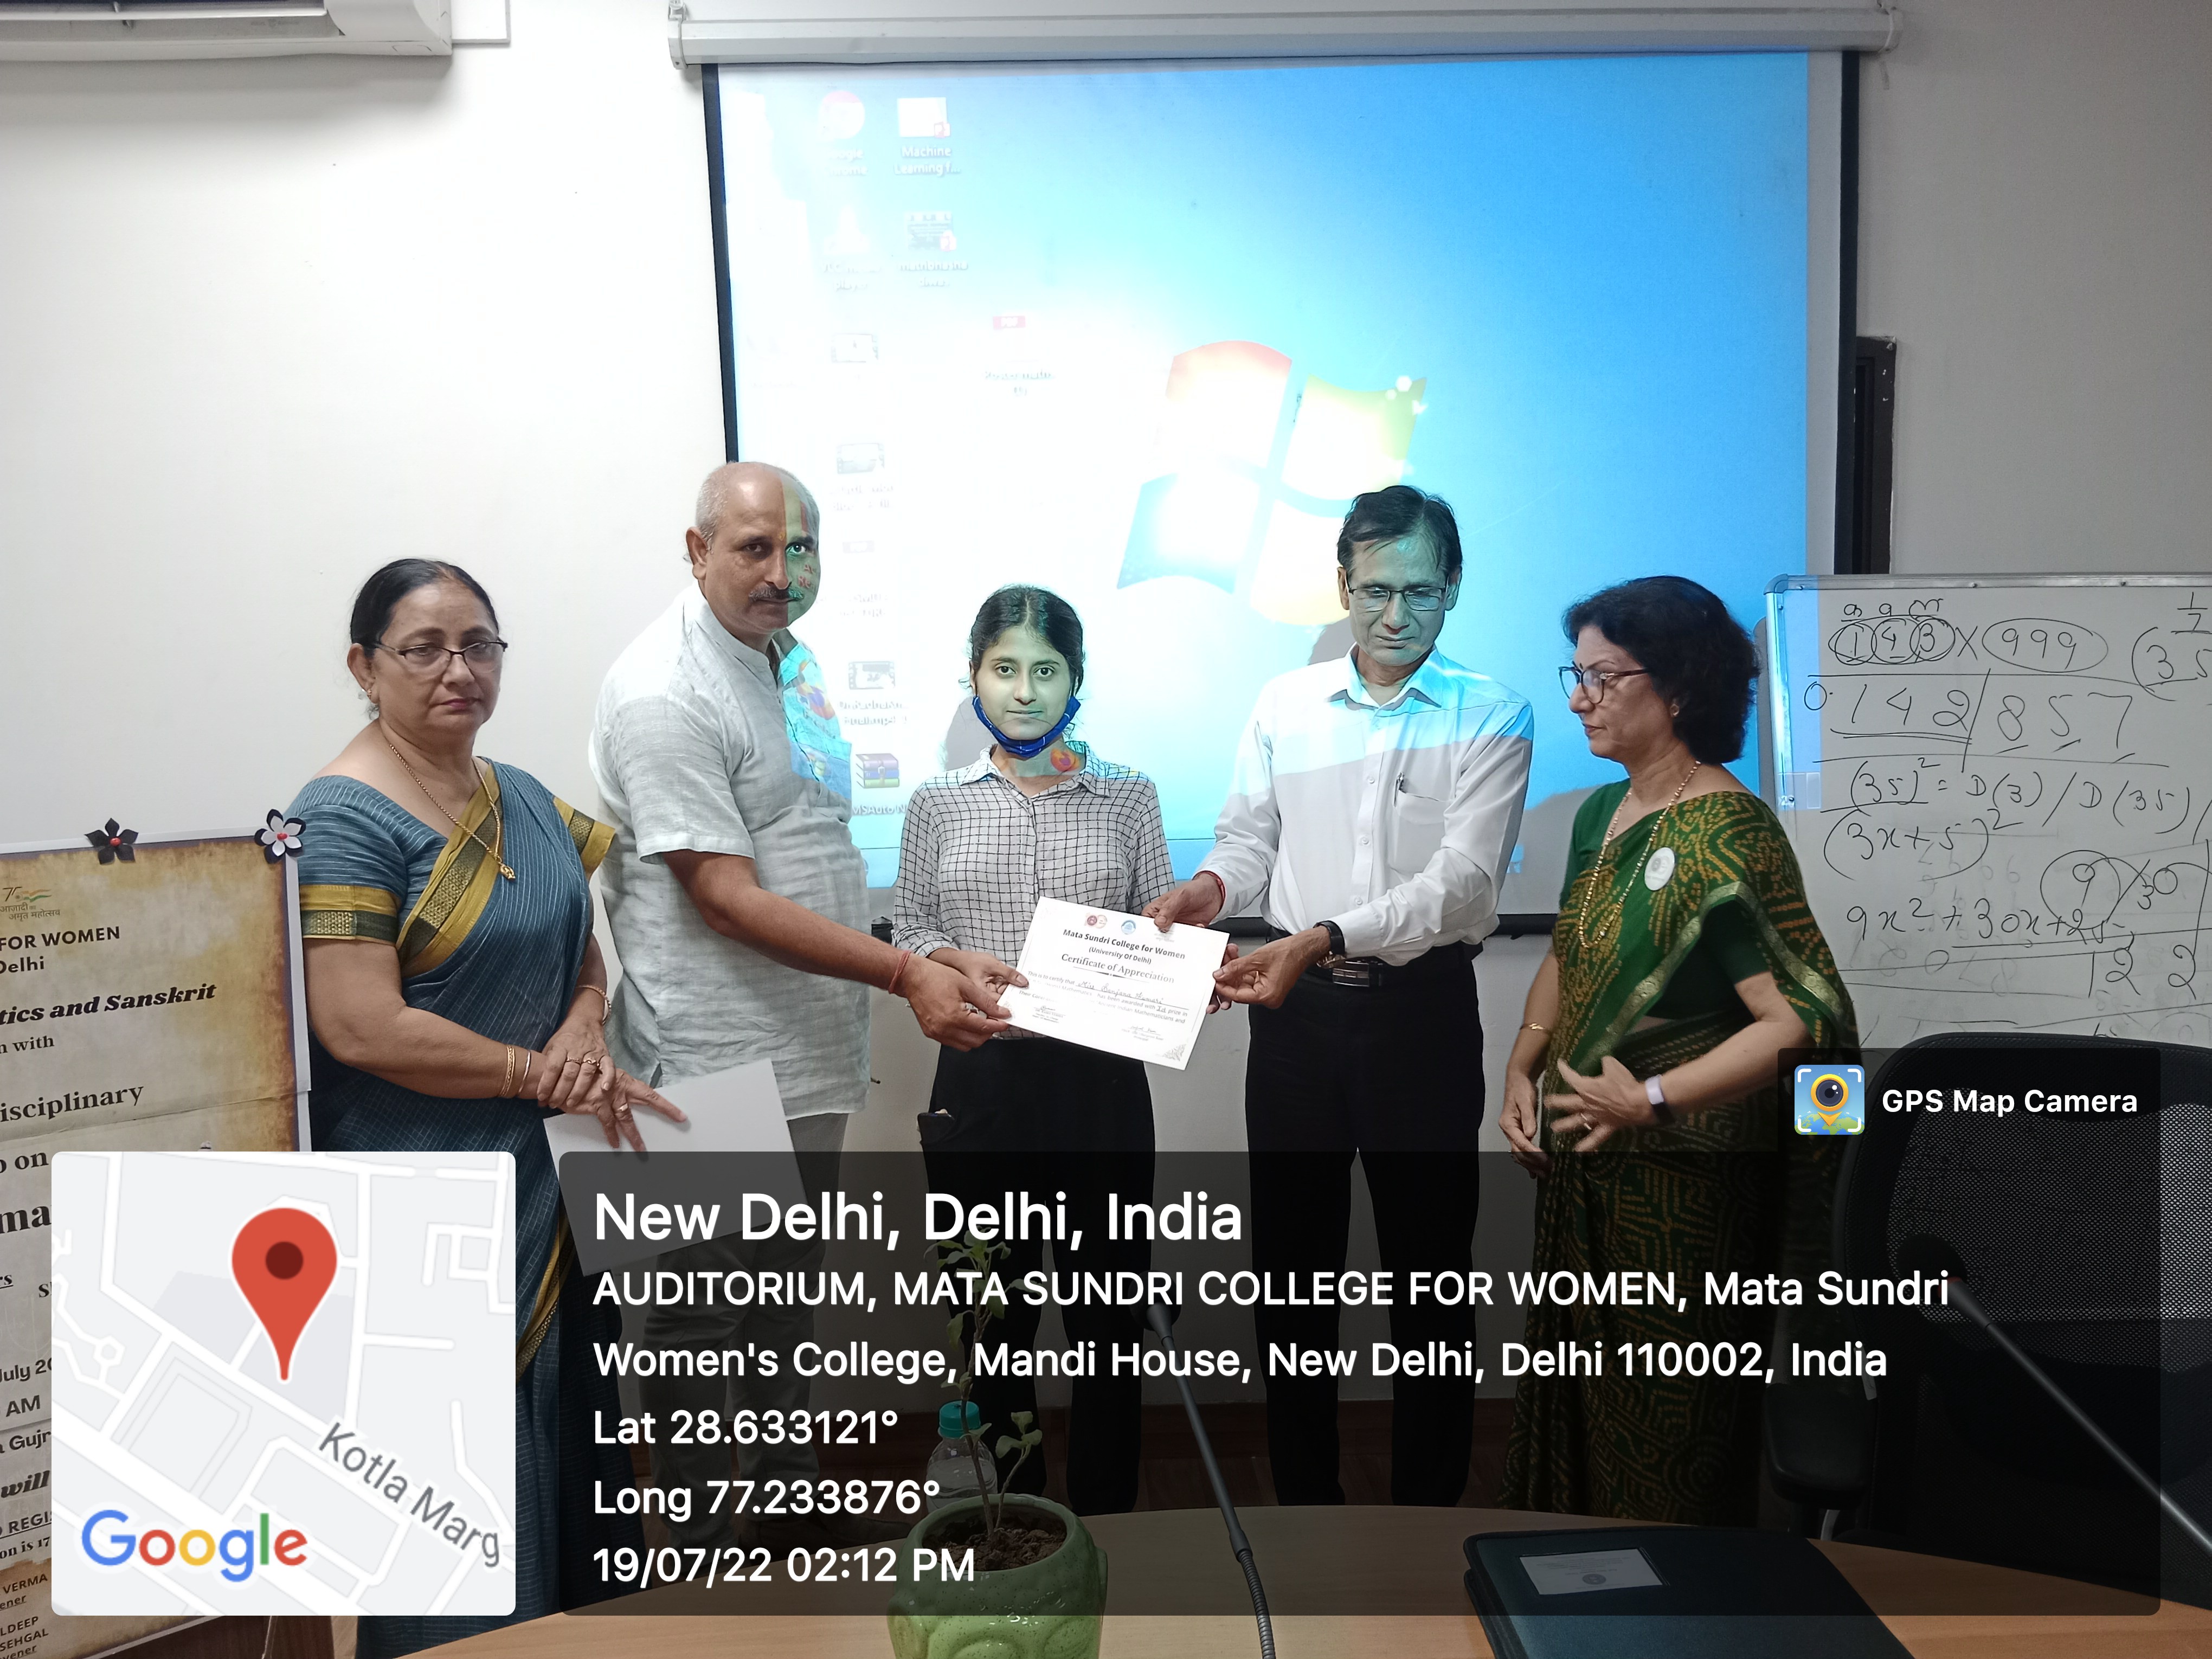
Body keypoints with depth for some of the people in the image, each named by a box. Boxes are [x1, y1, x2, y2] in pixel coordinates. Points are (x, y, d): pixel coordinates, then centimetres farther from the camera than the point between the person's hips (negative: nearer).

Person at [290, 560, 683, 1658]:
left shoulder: (527, 799, 9)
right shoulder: (343, 818, -14)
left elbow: (580, 955, 15)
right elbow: (361, 1028, -21)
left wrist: (586, 1027, -7)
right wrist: (541, 1073, -16)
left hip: (548, 1192, 7)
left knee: (562, 1460, 18)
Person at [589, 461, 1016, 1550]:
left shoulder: (786, 656, 10)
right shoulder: (664, 694, -18)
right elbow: (727, 899, -23)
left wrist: (923, 968, 16)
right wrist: (906, 974, -27)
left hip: (805, 1059, 9)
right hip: (715, 1073, -9)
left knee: (788, 1299, 22)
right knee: (704, 1325, 7)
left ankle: (793, 1510, 39)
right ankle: (697, 1568, 24)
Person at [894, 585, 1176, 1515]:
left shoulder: (1127, 795, 3)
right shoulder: (938, 804, 4)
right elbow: (907, 933, 7)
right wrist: (959, 961, -13)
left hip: (1099, 1076, 0)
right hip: (980, 1074, 1)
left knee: (1107, 1297, 8)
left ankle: (1106, 1517, 27)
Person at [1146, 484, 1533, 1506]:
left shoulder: (1490, 719, -4)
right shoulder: (1285, 705, 6)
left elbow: (1462, 879, -15)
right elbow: (1250, 838, 9)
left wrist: (1324, 938, -28)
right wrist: (1214, 885, -15)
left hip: (1420, 1008, -3)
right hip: (1298, 1009, 3)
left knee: (1429, 1266, 8)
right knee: (1292, 1258, 11)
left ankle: (1428, 1516, 26)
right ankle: (1304, 1505, 29)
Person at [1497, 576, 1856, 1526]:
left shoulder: (1725, 838, -19)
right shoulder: (1600, 816, 7)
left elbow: (1805, 1019, -25)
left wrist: (1654, 1100, -25)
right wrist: (1523, 1069, 7)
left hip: (1686, 1190, -8)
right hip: (1582, 1169, 8)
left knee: (1665, 1438, 7)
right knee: (1572, 1410, 21)